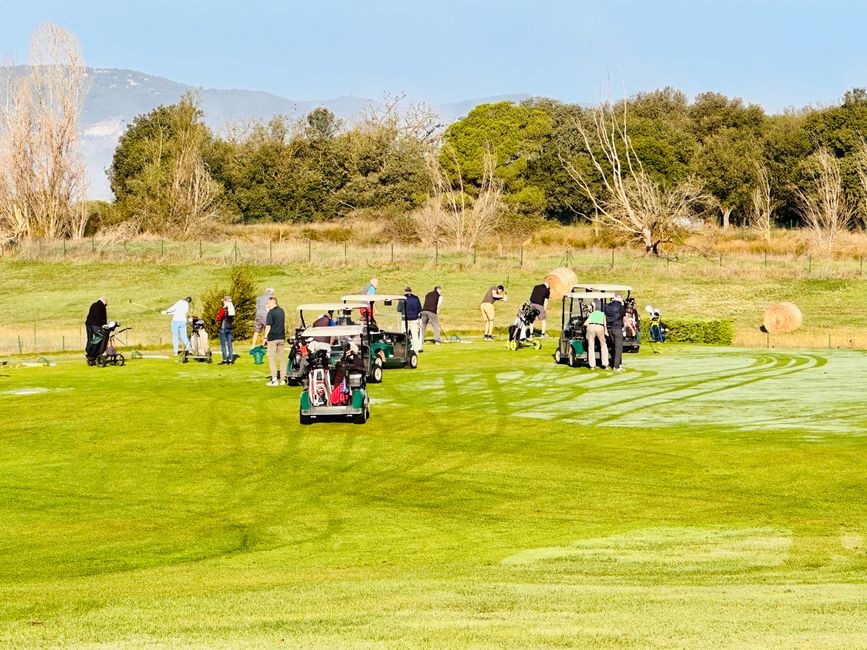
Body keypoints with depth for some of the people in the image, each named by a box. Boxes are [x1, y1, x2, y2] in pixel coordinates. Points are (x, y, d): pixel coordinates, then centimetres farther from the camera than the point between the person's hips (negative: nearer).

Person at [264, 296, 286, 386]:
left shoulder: (271, 312, -12)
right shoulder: (281, 311, 10)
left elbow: (268, 326, -13)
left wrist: (265, 337, -8)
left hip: (272, 338, -7)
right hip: (281, 337, 7)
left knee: (271, 358, -3)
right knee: (281, 358, 11)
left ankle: (274, 379, -10)